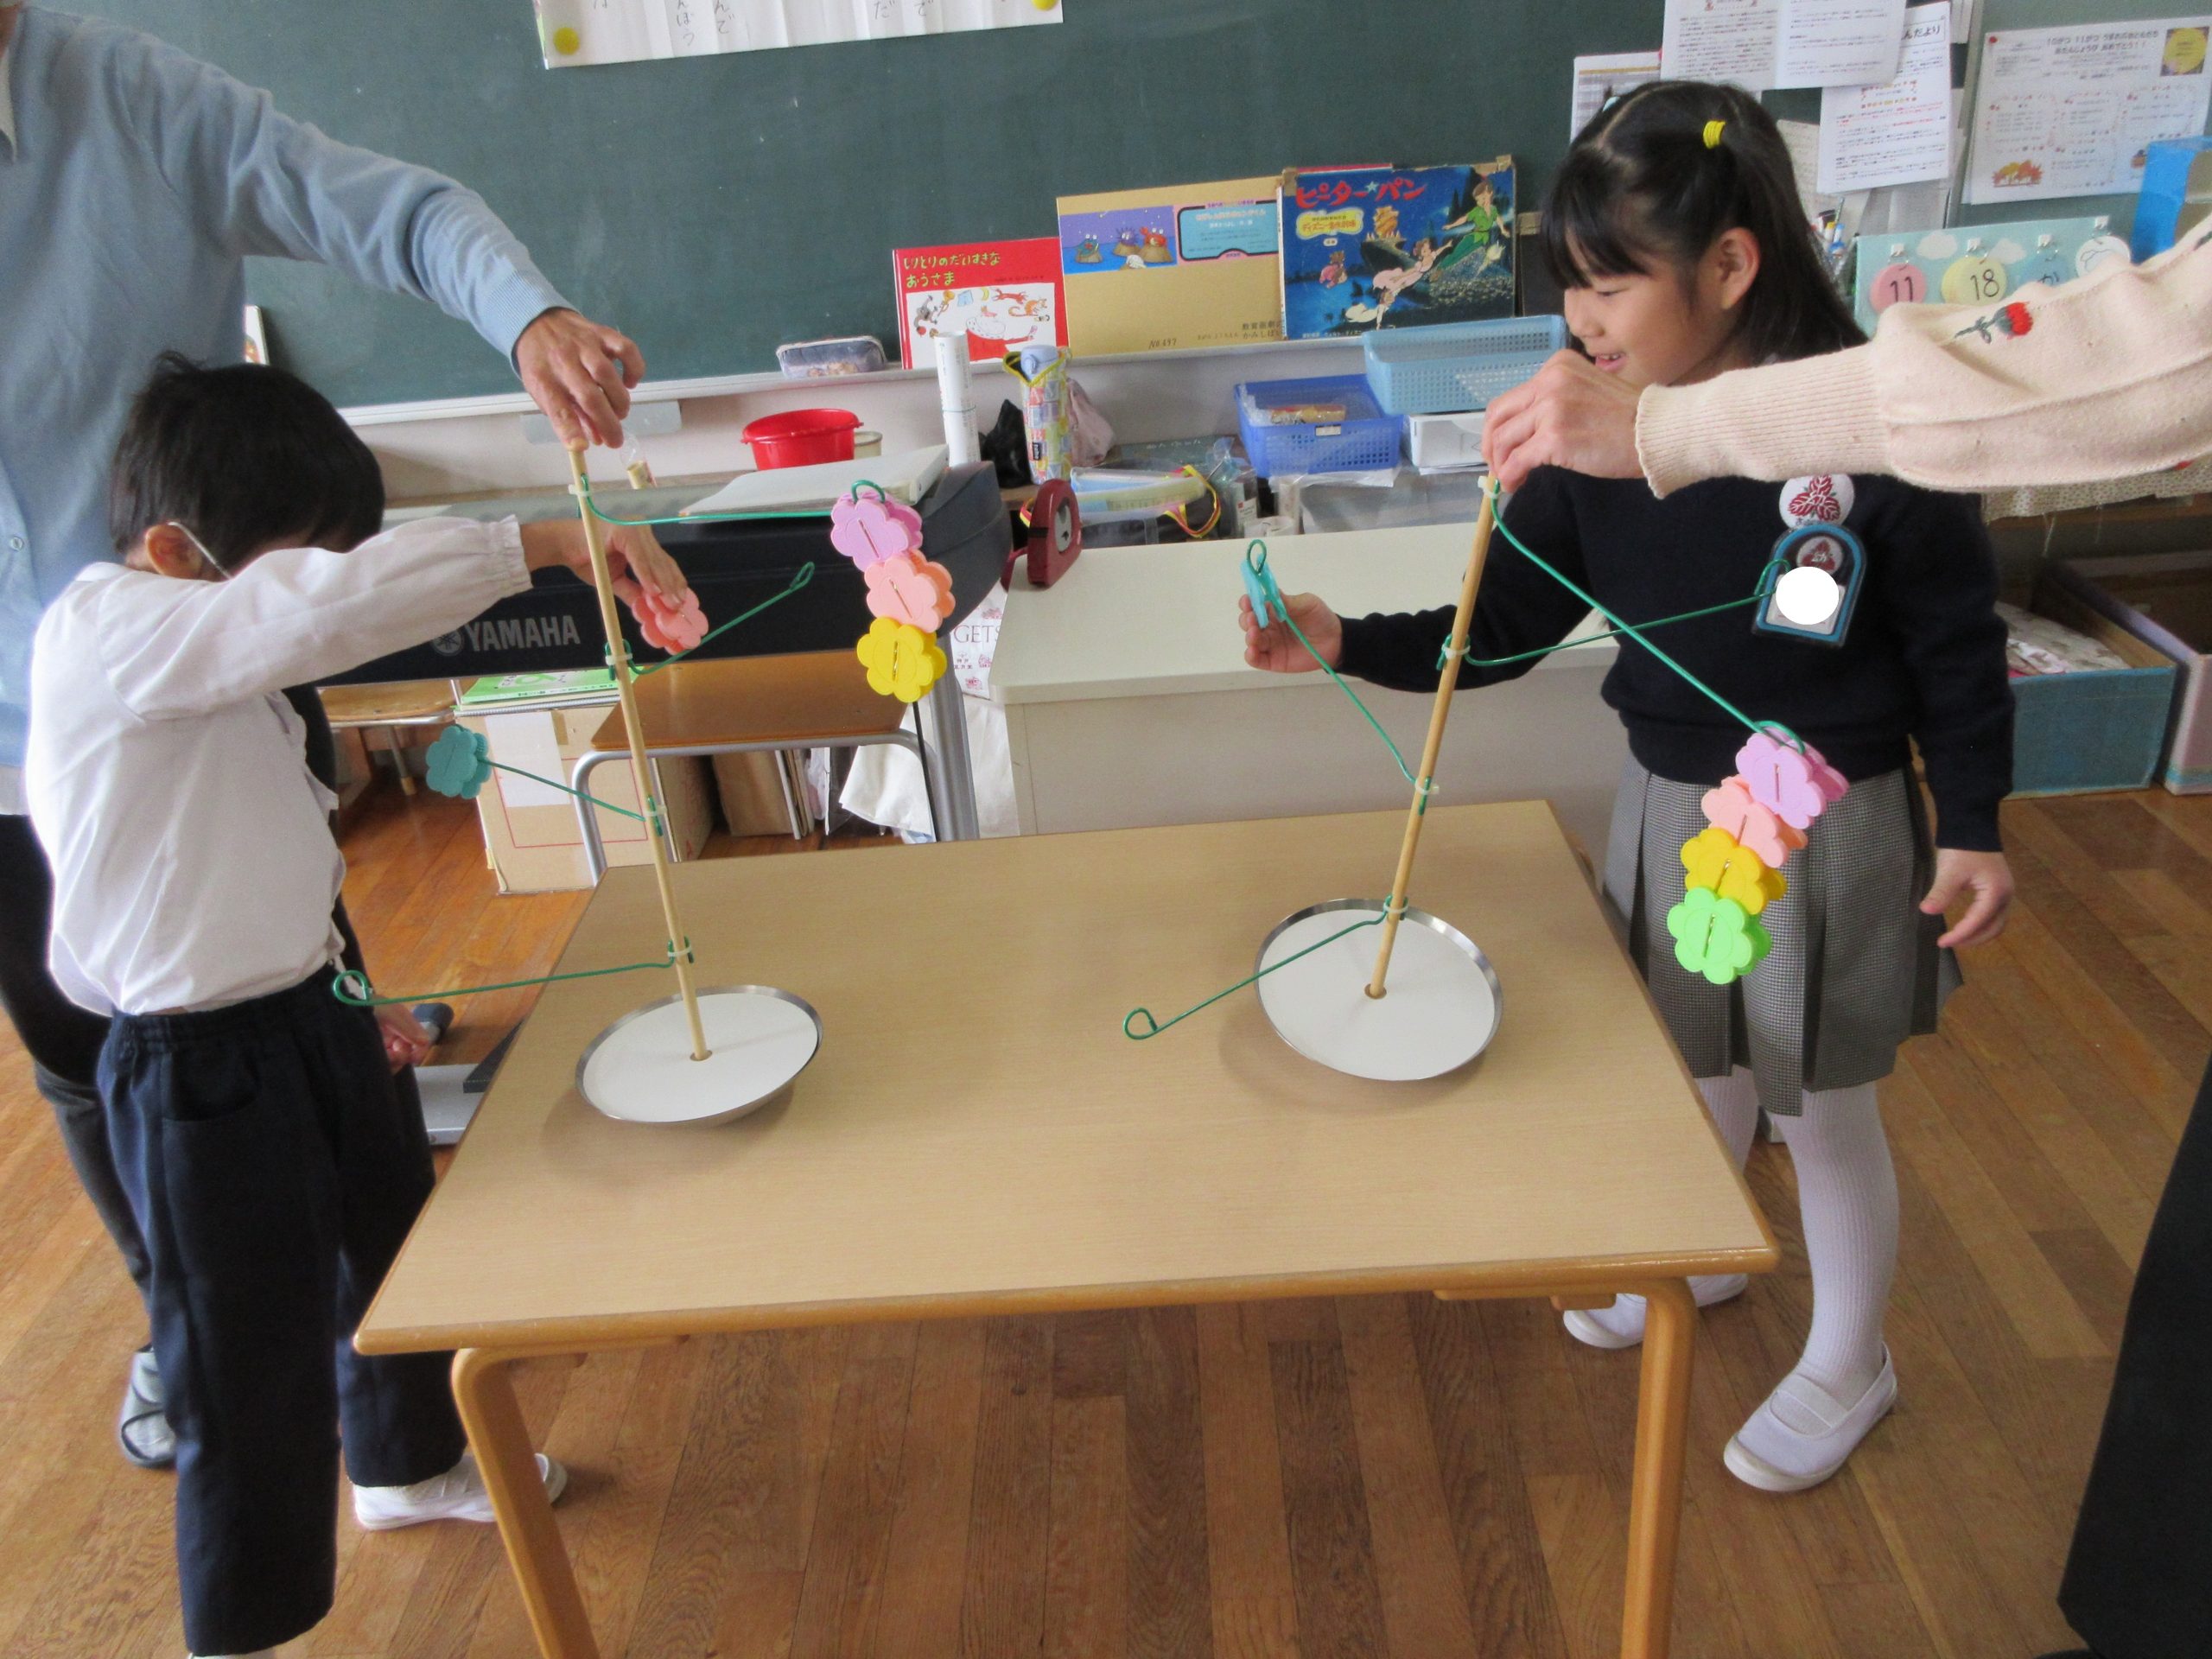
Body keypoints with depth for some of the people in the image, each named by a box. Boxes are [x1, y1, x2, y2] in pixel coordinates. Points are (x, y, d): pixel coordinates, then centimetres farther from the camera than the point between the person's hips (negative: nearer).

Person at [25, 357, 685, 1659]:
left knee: (396, 1244, 27)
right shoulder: (105, 632, -21)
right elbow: (332, 605, -39)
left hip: (307, 1015, 10)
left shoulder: (219, 663, 9)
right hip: (203, 1072, -10)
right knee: (254, 1371, 3)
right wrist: (547, 544, -40)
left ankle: (407, 1466, 53)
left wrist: (334, 993, 15)